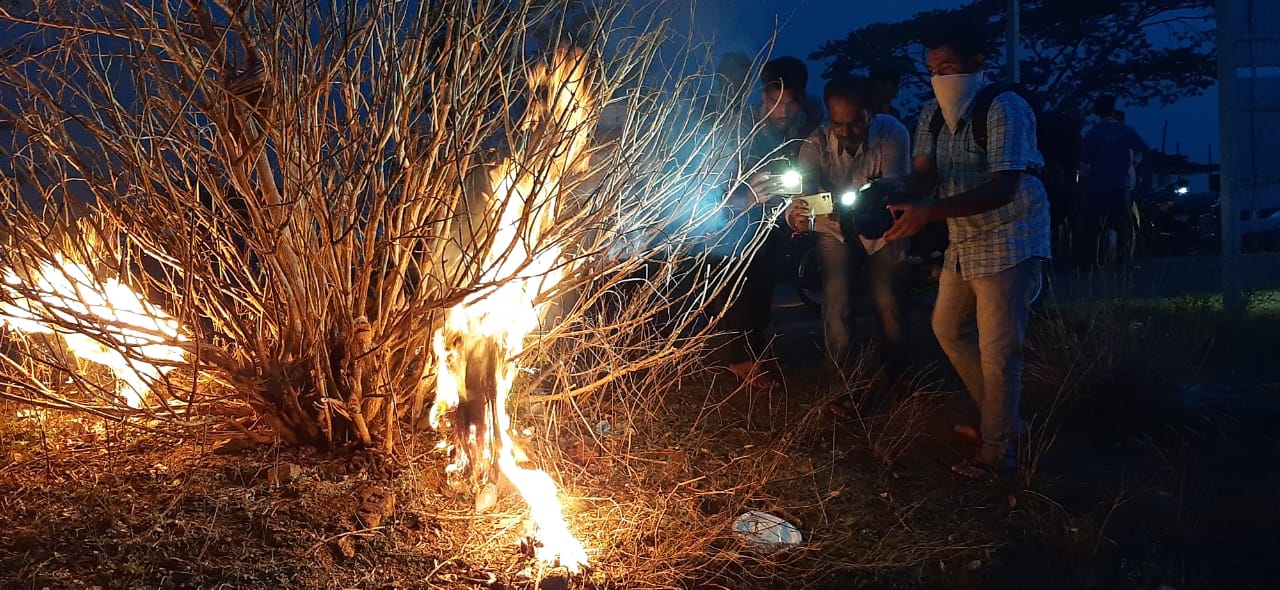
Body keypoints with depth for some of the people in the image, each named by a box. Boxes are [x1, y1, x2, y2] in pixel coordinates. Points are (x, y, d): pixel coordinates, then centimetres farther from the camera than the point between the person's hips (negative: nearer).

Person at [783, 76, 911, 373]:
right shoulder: (816, 144, -24)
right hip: (834, 229, 1)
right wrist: (794, 215, -59)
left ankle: (895, 372, 18)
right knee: (836, 303, -10)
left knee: (888, 302, -6)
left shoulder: (892, 133, -26)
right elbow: (803, 189, -35)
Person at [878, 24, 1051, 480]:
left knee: (997, 351, -6)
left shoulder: (1005, 110, -20)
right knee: (949, 329, 18)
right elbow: (922, 174, -4)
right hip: (962, 243, 9)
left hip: (1008, 243, -9)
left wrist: (928, 213, -38)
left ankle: (997, 450, 9)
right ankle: (1000, 419, 34)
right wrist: (890, 194, -29)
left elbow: (1002, 189, -28)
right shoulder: (933, 114, 5)